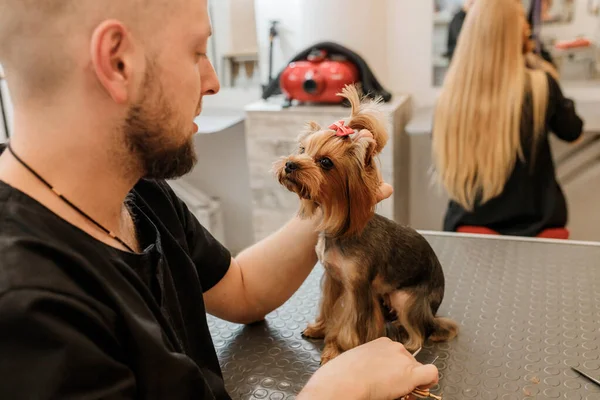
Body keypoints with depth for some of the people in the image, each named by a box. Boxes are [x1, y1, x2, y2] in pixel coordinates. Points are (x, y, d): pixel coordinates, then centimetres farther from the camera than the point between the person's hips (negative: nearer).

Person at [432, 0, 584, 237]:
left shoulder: (450, 93, -11)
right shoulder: (538, 86, -16)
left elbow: (442, 168, 3)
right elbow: (572, 132, 6)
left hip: (466, 225, 1)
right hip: (530, 228, -1)